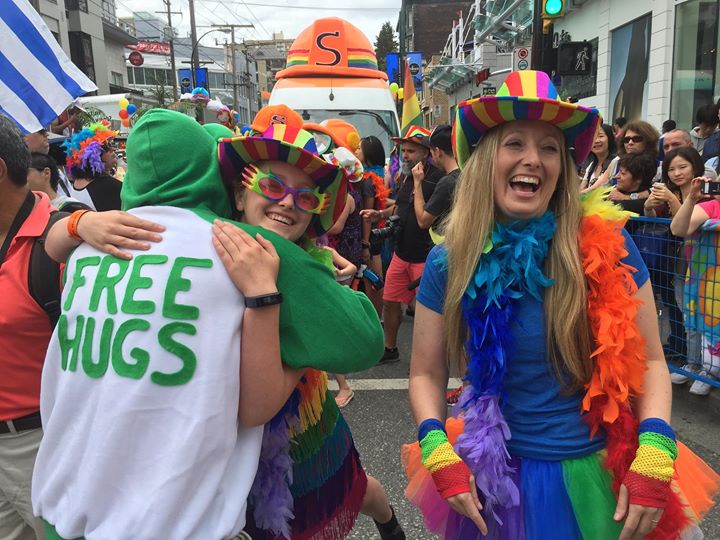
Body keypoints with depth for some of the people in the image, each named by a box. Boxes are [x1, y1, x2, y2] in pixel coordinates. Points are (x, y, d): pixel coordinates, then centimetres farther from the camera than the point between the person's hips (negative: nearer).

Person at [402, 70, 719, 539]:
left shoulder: (605, 245, -13)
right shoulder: (449, 264, -8)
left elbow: (650, 362, -3)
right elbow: (426, 375, -1)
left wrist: (654, 457, -14)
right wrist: (440, 455, -14)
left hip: (597, 477, 0)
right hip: (498, 479, 1)